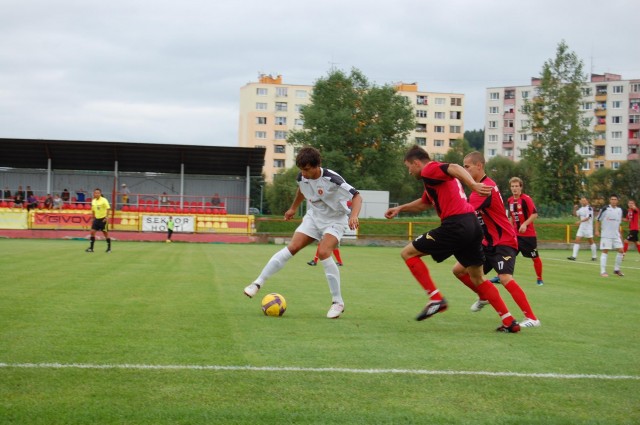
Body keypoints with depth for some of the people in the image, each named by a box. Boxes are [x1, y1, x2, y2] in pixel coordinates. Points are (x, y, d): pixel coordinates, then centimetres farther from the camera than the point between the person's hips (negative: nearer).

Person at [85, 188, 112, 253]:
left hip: (103, 219, -6)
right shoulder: (93, 201, 7)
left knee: (105, 233, 0)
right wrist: (93, 217, 17)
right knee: (92, 232, -1)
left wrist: (106, 217, -25)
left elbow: (108, 208, -18)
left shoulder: (104, 200, -12)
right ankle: (91, 248, 5)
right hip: (96, 219, 6)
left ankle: (109, 248, 11)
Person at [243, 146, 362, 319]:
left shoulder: (331, 179, -28)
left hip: (335, 220, -5)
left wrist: (353, 216, -45)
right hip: (314, 217, 5)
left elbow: (357, 196, -28)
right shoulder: (302, 177, -10)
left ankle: (338, 303, -16)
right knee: (292, 247, -11)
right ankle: (258, 283, -5)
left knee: (323, 253, -27)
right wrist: (293, 208, 27)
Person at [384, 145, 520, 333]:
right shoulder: (434, 179, 28)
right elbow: (423, 204, 46)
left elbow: (454, 168, -22)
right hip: (472, 224, 10)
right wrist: (400, 208, 44)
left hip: (455, 225, -10)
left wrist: (472, 185, -37)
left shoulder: (429, 169, -1)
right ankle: (509, 322, 13)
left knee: (408, 253, 2)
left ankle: (436, 299, -5)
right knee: (478, 278, 18)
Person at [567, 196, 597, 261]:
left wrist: (580, 221, -31)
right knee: (577, 241, -4)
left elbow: (588, 217, -22)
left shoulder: (589, 208, -13)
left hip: (588, 228, -7)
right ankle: (574, 256, -8)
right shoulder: (581, 208, 10)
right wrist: (575, 209, -1)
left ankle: (594, 257, 17)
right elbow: (575, 214, 17)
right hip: (581, 227, 7)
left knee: (591, 242, 5)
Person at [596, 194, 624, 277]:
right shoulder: (605, 209, -7)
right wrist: (597, 230, -9)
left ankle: (616, 269, 15)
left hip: (616, 235, 5)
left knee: (621, 251, 1)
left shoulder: (620, 210, 9)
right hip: (606, 235, -5)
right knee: (605, 252, -6)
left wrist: (619, 233, 18)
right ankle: (603, 271, -3)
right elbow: (598, 220, -2)